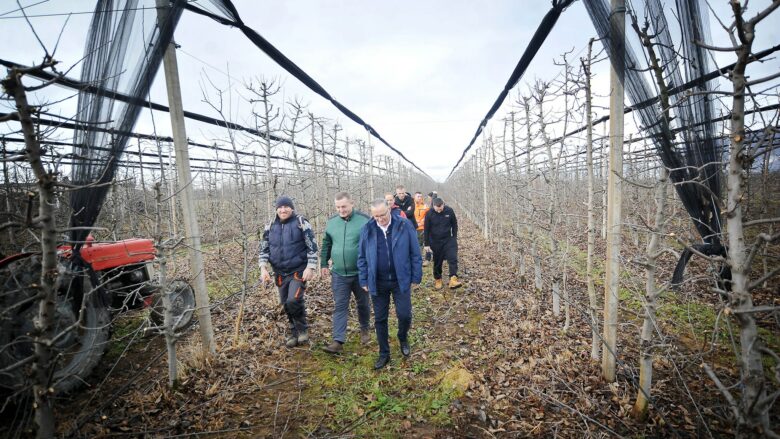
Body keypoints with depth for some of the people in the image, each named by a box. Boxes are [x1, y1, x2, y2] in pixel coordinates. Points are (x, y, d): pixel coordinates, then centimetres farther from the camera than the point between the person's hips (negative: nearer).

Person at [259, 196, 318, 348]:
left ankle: (302, 329, 7)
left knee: (294, 300, -18)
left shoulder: (301, 223, -7)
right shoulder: (271, 227, 6)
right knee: (286, 304, 12)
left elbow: (312, 247, -8)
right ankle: (294, 332, 31)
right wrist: (263, 268, -3)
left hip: (298, 271, -5)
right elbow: (264, 249, 10)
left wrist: (310, 268, -15)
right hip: (280, 273, 5)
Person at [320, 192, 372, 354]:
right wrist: (324, 264, 13)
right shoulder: (331, 222, 1)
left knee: (363, 303, 16)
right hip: (339, 274, 2)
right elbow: (326, 244, 13)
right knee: (339, 307, 3)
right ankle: (338, 341, 7)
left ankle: (364, 329, 39)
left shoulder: (364, 220, -12)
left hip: (361, 273, -2)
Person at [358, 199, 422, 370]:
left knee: (404, 315, 1)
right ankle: (384, 354, 27)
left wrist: (416, 277, -3)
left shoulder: (405, 226, -8)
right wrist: (364, 280, 3)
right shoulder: (367, 229, -2)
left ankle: (403, 338, 35)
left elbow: (415, 253, -3)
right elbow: (362, 257, 5)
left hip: (401, 280, -2)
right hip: (377, 283, 2)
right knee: (380, 319, 9)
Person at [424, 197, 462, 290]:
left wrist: (454, 238, 4)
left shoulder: (449, 211, -10)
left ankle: (453, 280, -20)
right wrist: (427, 244, -3)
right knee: (437, 262, 9)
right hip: (435, 242, 0)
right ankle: (437, 280, 26)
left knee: (453, 259, -15)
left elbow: (454, 224, 5)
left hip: (448, 240, 1)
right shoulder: (429, 214, -12)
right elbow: (426, 230, -4)